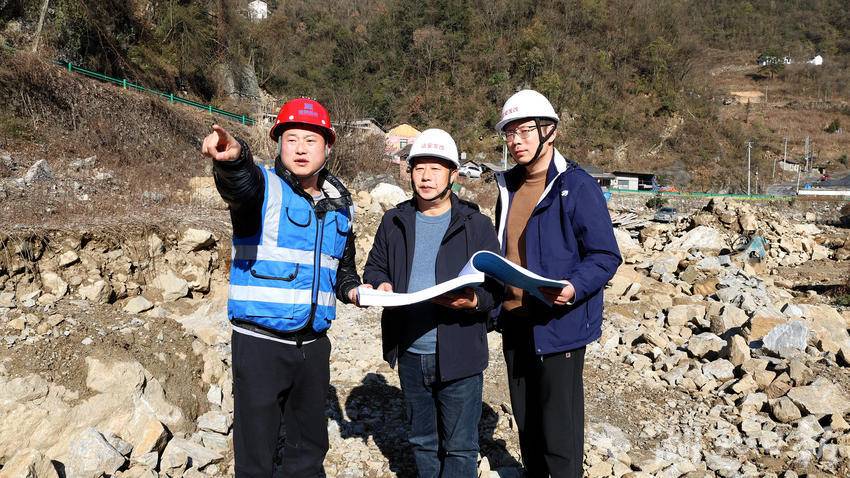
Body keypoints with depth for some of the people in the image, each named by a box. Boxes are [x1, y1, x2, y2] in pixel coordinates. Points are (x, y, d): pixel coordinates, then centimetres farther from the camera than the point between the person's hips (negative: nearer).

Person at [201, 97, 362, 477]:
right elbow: (239, 183, -33)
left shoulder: (340, 204, 9)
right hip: (260, 343, -5)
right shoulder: (264, 186, -7)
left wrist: (352, 289, 2)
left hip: (313, 344, 5)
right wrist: (233, 157, -55)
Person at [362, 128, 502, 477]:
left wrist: (474, 301, -25)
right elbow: (374, 267, 17)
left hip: (459, 356, -3)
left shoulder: (476, 224, -3)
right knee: (422, 441, 21)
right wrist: (380, 285, -7)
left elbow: (498, 285, -4)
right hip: (410, 355, 4)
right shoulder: (394, 222, 8)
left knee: (460, 447, 7)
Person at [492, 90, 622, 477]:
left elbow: (606, 256, -14)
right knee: (526, 423, 19)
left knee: (559, 431, 1)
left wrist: (574, 287, -31)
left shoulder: (577, 186, -12)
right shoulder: (509, 186, 11)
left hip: (559, 326, -7)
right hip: (515, 324, 7)